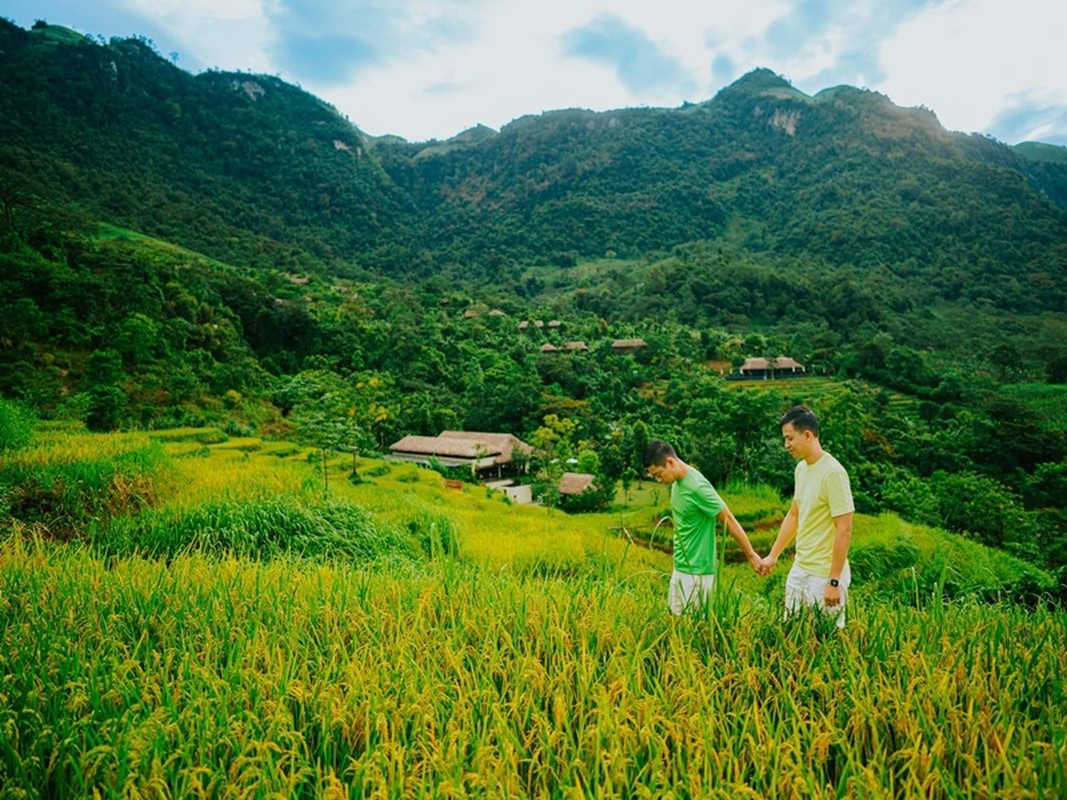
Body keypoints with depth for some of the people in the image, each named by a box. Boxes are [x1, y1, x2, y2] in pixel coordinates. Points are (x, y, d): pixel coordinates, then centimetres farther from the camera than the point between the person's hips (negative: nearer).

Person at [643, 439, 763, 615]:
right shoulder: (677, 482, 4)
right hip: (680, 570, 8)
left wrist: (752, 555, -8)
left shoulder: (697, 487, -22)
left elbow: (729, 520, -15)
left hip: (696, 573, -8)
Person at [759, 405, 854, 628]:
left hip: (824, 575, -8)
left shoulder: (833, 473, -19)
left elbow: (844, 530, -20)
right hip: (799, 568, 8)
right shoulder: (801, 468, 6)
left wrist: (834, 581, -19)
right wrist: (773, 555, 17)